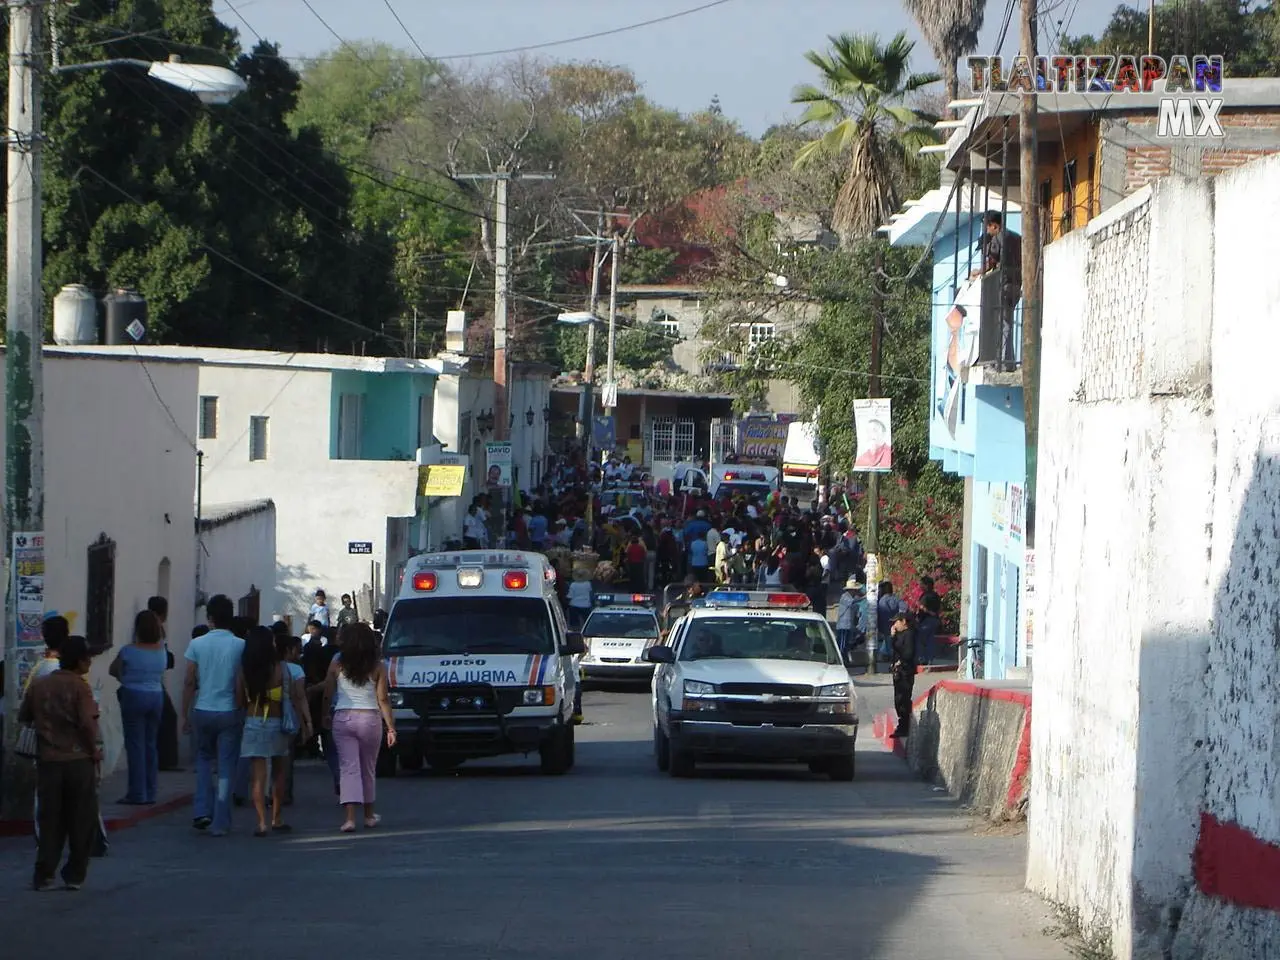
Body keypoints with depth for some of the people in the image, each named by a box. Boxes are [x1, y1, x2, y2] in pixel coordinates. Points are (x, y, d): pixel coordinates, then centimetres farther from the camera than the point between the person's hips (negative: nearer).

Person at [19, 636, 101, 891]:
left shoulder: (37, 686, 4)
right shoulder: (79, 686, -10)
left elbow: (23, 717, 10)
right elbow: (87, 723, -18)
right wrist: (94, 750, -5)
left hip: (48, 762, 4)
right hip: (78, 760, -4)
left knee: (49, 820, 9)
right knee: (81, 820, 8)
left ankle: (43, 875, 4)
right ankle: (75, 875, 9)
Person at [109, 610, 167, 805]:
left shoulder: (129, 651, -12)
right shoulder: (161, 652, 1)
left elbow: (113, 670, 2)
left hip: (134, 696, -5)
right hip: (156, 696, 5)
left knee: (135, 746, -2)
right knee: (151, 745, 11)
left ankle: (137, 794, -4)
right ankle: (150, 793, 13)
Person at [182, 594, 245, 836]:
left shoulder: (197, 644, -3)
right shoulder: (241, 646, -6)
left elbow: (189, 682, -1)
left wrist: (186, 714, 8)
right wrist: (246, 713, 7)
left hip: (203, 711, 1)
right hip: (230, 712, -1)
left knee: (204, 759, 21)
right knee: (226, 766, 4)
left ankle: (202, 811, 8)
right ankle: (220, 823, 2)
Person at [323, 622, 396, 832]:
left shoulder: (337, 666, -1)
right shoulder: (377, 668, -2)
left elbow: (327, 696, 4)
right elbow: (383, 700, -4)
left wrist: (325, 716, 21)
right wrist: (391, 728, 0)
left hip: (342, 719, 0)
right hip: (370, 719, 0)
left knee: (349, 768, -1)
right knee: (368, 768, 15)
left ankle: (350, 817, -15)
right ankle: (369, 815, 27)